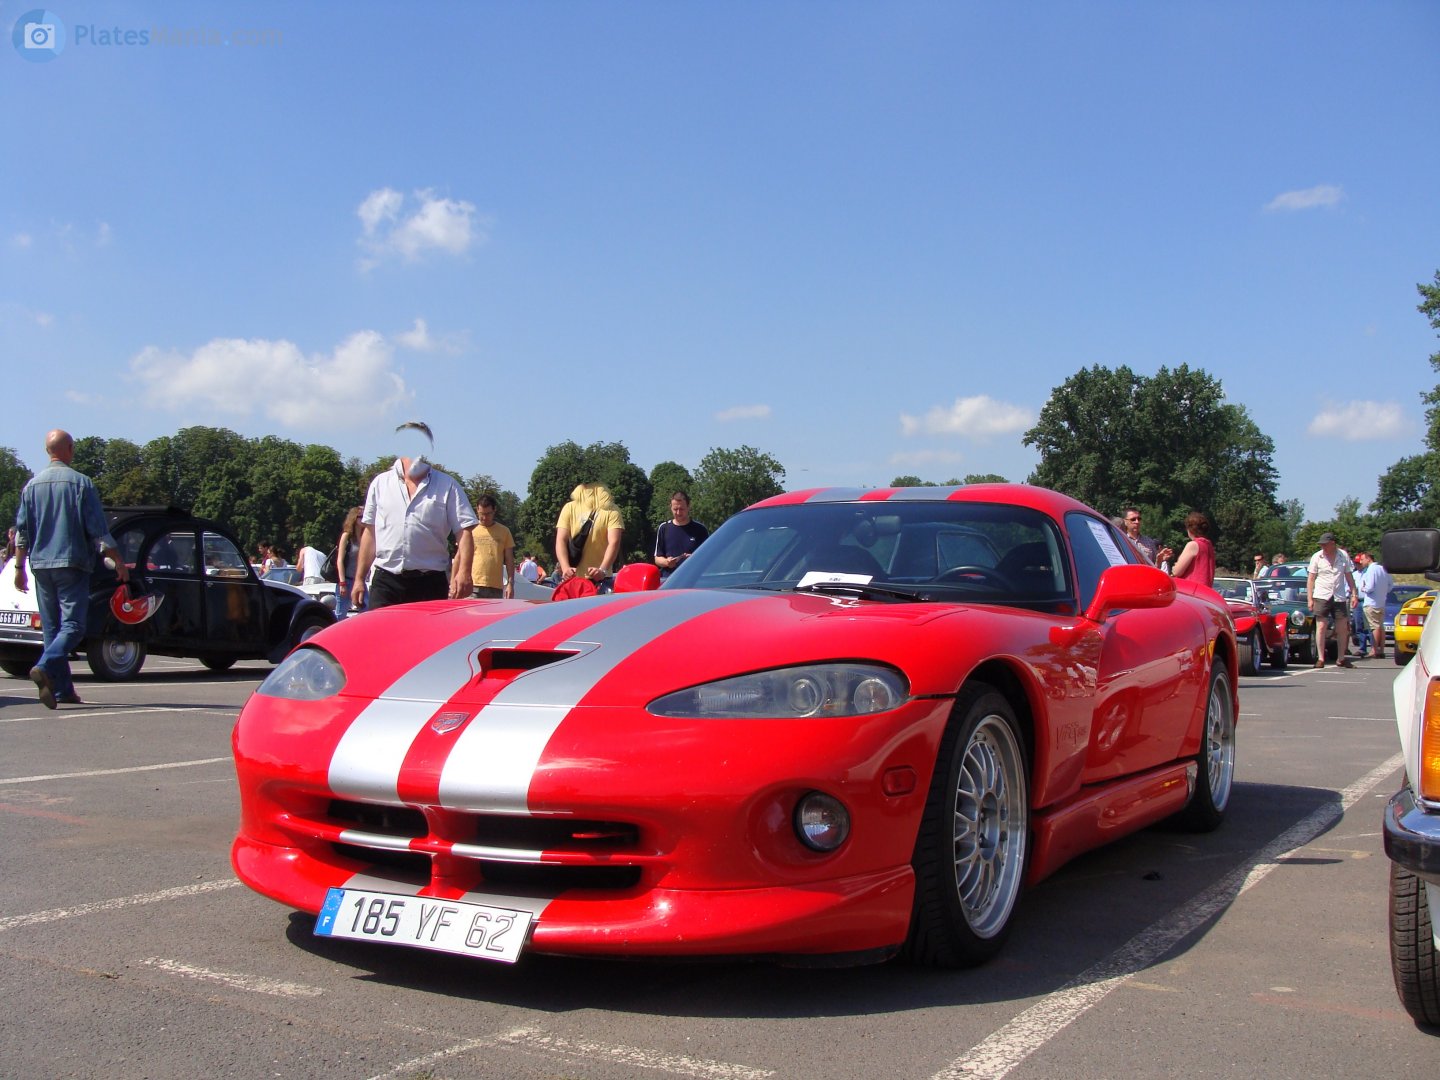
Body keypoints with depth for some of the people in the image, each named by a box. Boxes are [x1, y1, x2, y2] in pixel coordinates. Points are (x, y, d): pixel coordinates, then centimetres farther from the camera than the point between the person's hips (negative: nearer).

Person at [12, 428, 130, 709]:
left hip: (41, 565, 5)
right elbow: (98, 529, -7)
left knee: (51, 628, 10)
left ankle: (63, 690, 11)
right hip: (72, 563, -5)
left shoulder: (32, 484, 8)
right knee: (72, 624, -7)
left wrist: (19, 567, 14)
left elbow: (21, 530, 9)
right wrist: (119, 561, -1)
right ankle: (45, 667, -31)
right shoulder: (80, 483, -5)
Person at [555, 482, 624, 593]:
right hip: (572, 578, 2)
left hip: (600, 579, -2)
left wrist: (603, 570, -27)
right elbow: (561, 540, 0)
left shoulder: (611, 510, 0)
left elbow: (614, 542, -10)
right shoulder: (569, 508, 7)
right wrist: (565, 567, -18)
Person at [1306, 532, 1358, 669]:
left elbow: (1349, 576, 9)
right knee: (1321, 627, -5)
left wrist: (1354, 593, 2)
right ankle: (1320, 658, -2)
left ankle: (1341, 658, 17)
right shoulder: (1317, 557, 0)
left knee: (1343, 628, 5)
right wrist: (1309, 598, -4)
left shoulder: (1343, 556, 3)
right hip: (1321, 596, -2)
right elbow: (1311, 578, 2)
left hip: (1339, 597, 2)